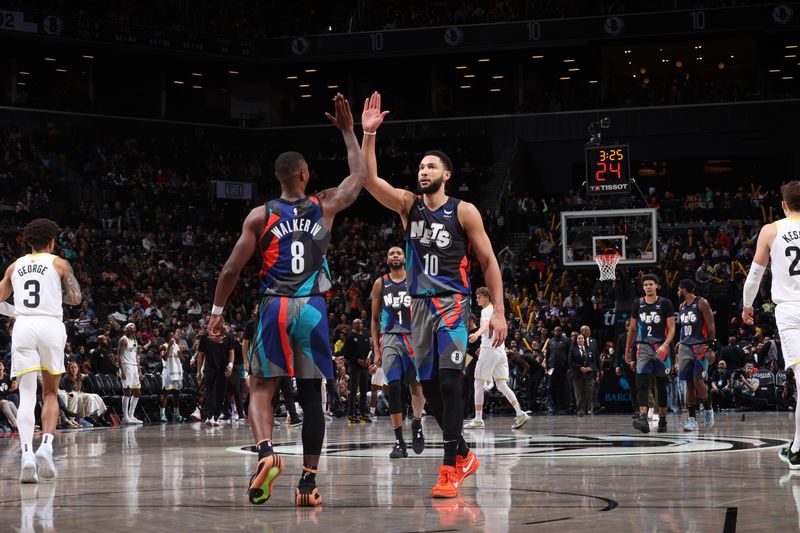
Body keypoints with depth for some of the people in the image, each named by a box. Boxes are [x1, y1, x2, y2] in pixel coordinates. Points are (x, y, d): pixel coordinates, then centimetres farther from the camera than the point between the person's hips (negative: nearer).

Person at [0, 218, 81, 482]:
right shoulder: (59, 264, 8)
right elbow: (75, 298, 3)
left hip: (23, 327, 1)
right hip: (51, 325, -1)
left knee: (27, 396, -2)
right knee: (50, 394, 14)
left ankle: (27, 453, -19)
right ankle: (46, 445, -5)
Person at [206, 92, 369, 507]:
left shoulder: (261, 216, 2)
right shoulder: (325, 206, 6)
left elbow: (232, 268, -1)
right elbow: (359, 176, 24)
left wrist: (217, 311, 9)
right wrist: (349, 133, 31)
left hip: (275, 307, -1)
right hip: (313, 309, 1)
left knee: (261, 387, 6)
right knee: (311, 395, 6)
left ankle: (265, 451, -22)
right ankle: (309, 480, 3)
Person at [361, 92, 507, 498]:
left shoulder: (464, 212, -2)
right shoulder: (408, 205, 8)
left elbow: (489, 262, -1)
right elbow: (369, 180, -7)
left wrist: (499, 311, -7)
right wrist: (368, 133, -16)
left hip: (452, 301, -5)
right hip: (420, 302, 5)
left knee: (448, 381, -17)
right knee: (429, 386, 8)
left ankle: (450, 468, -17)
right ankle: (463, 455, 23)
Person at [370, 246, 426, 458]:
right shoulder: (380, 284, 7)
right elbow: (375, 319, 10)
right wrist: (376, 350, 4)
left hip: (414, 337, 0)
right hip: (390, 339, 0)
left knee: (416, 386, 6)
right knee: (394, 387, -11)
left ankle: (417, 425, 35)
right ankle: (399, 442, -10)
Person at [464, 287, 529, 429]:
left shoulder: (486, 310, -7)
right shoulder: (495, 310, 21)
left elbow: (486, 325, -29)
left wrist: (477, 334, -49)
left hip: (489, 349, -9)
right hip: (500, 349, 9)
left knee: (478, 384, -1)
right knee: (501, 385, 5)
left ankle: (478, 420, -1)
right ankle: (520, 413, -9)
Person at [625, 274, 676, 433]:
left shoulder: (665, 303, -3)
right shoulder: (638, 304, 7)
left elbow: (672, 328, -7)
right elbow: (632, 328, 16)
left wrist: (665, 345, -22)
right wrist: (627, 350, 16)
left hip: (661, 348, -2)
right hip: (643, 348, 2)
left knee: (661, 385, 8)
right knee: (642, 383, -15)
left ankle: (662, 419, 20)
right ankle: (643, 418, -27)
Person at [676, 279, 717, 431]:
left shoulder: (701, 303, -7)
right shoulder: (682, 306, 15)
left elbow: (711, 326, -9)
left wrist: (711, 348, -16)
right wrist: (680, 343, 16)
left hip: (700, 347, -7)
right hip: (685, 347, 7)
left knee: (698, 380, -13)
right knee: (689, 383, 1)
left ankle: (708, 409, 9)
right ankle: (692, 419, 2)